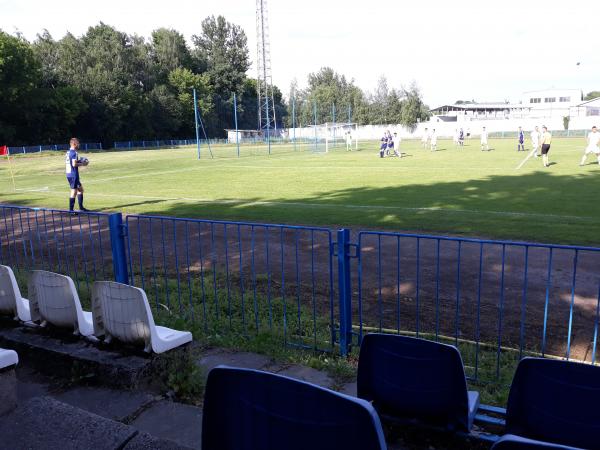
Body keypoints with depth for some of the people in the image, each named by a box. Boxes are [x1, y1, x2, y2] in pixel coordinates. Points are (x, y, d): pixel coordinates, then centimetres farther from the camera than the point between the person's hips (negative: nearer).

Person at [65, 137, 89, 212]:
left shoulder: (68, 152, 14)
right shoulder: (74, 153, -14)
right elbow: (74, 164, -22)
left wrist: (79, 161, 15)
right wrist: (82, 164, -7)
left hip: (69, 174, 10)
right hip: (73, 175, -10)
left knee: (80, 189, 19)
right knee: (74, 192, -5)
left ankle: (81, 207, 23)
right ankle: (71, 210, -2)